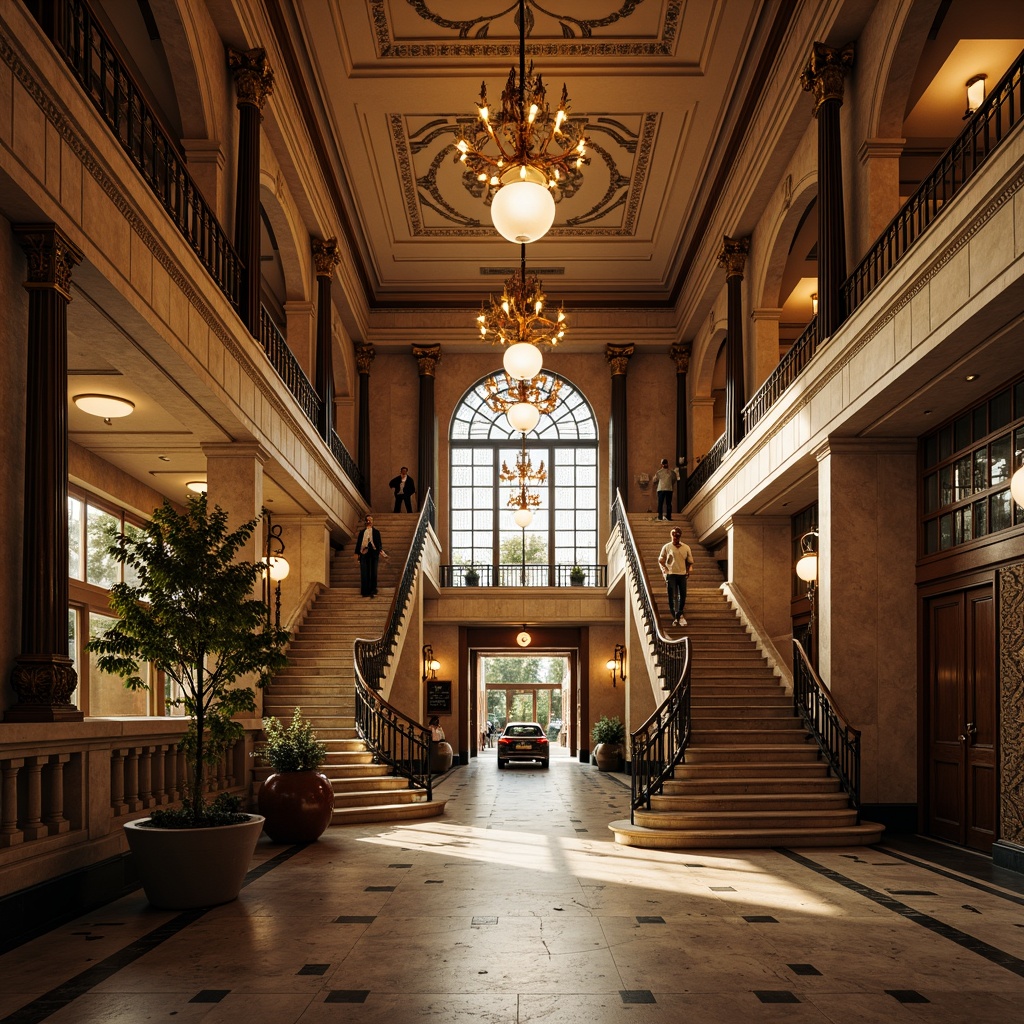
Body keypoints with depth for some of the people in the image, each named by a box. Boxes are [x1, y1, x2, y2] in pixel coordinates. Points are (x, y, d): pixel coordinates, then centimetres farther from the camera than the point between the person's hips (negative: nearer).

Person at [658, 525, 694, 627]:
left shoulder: (686, 548, 6)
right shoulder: (667, 547, 0)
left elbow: (690, 562, 13)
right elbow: (661, 560, 5)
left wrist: (688, 571, 2)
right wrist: (665, 570, -3)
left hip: (682, 574, 2)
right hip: (671, 574, -2)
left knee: (683, 596, 5)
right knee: (672, 596, -2)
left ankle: (679, 614, 23)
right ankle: (675, 617, 4)